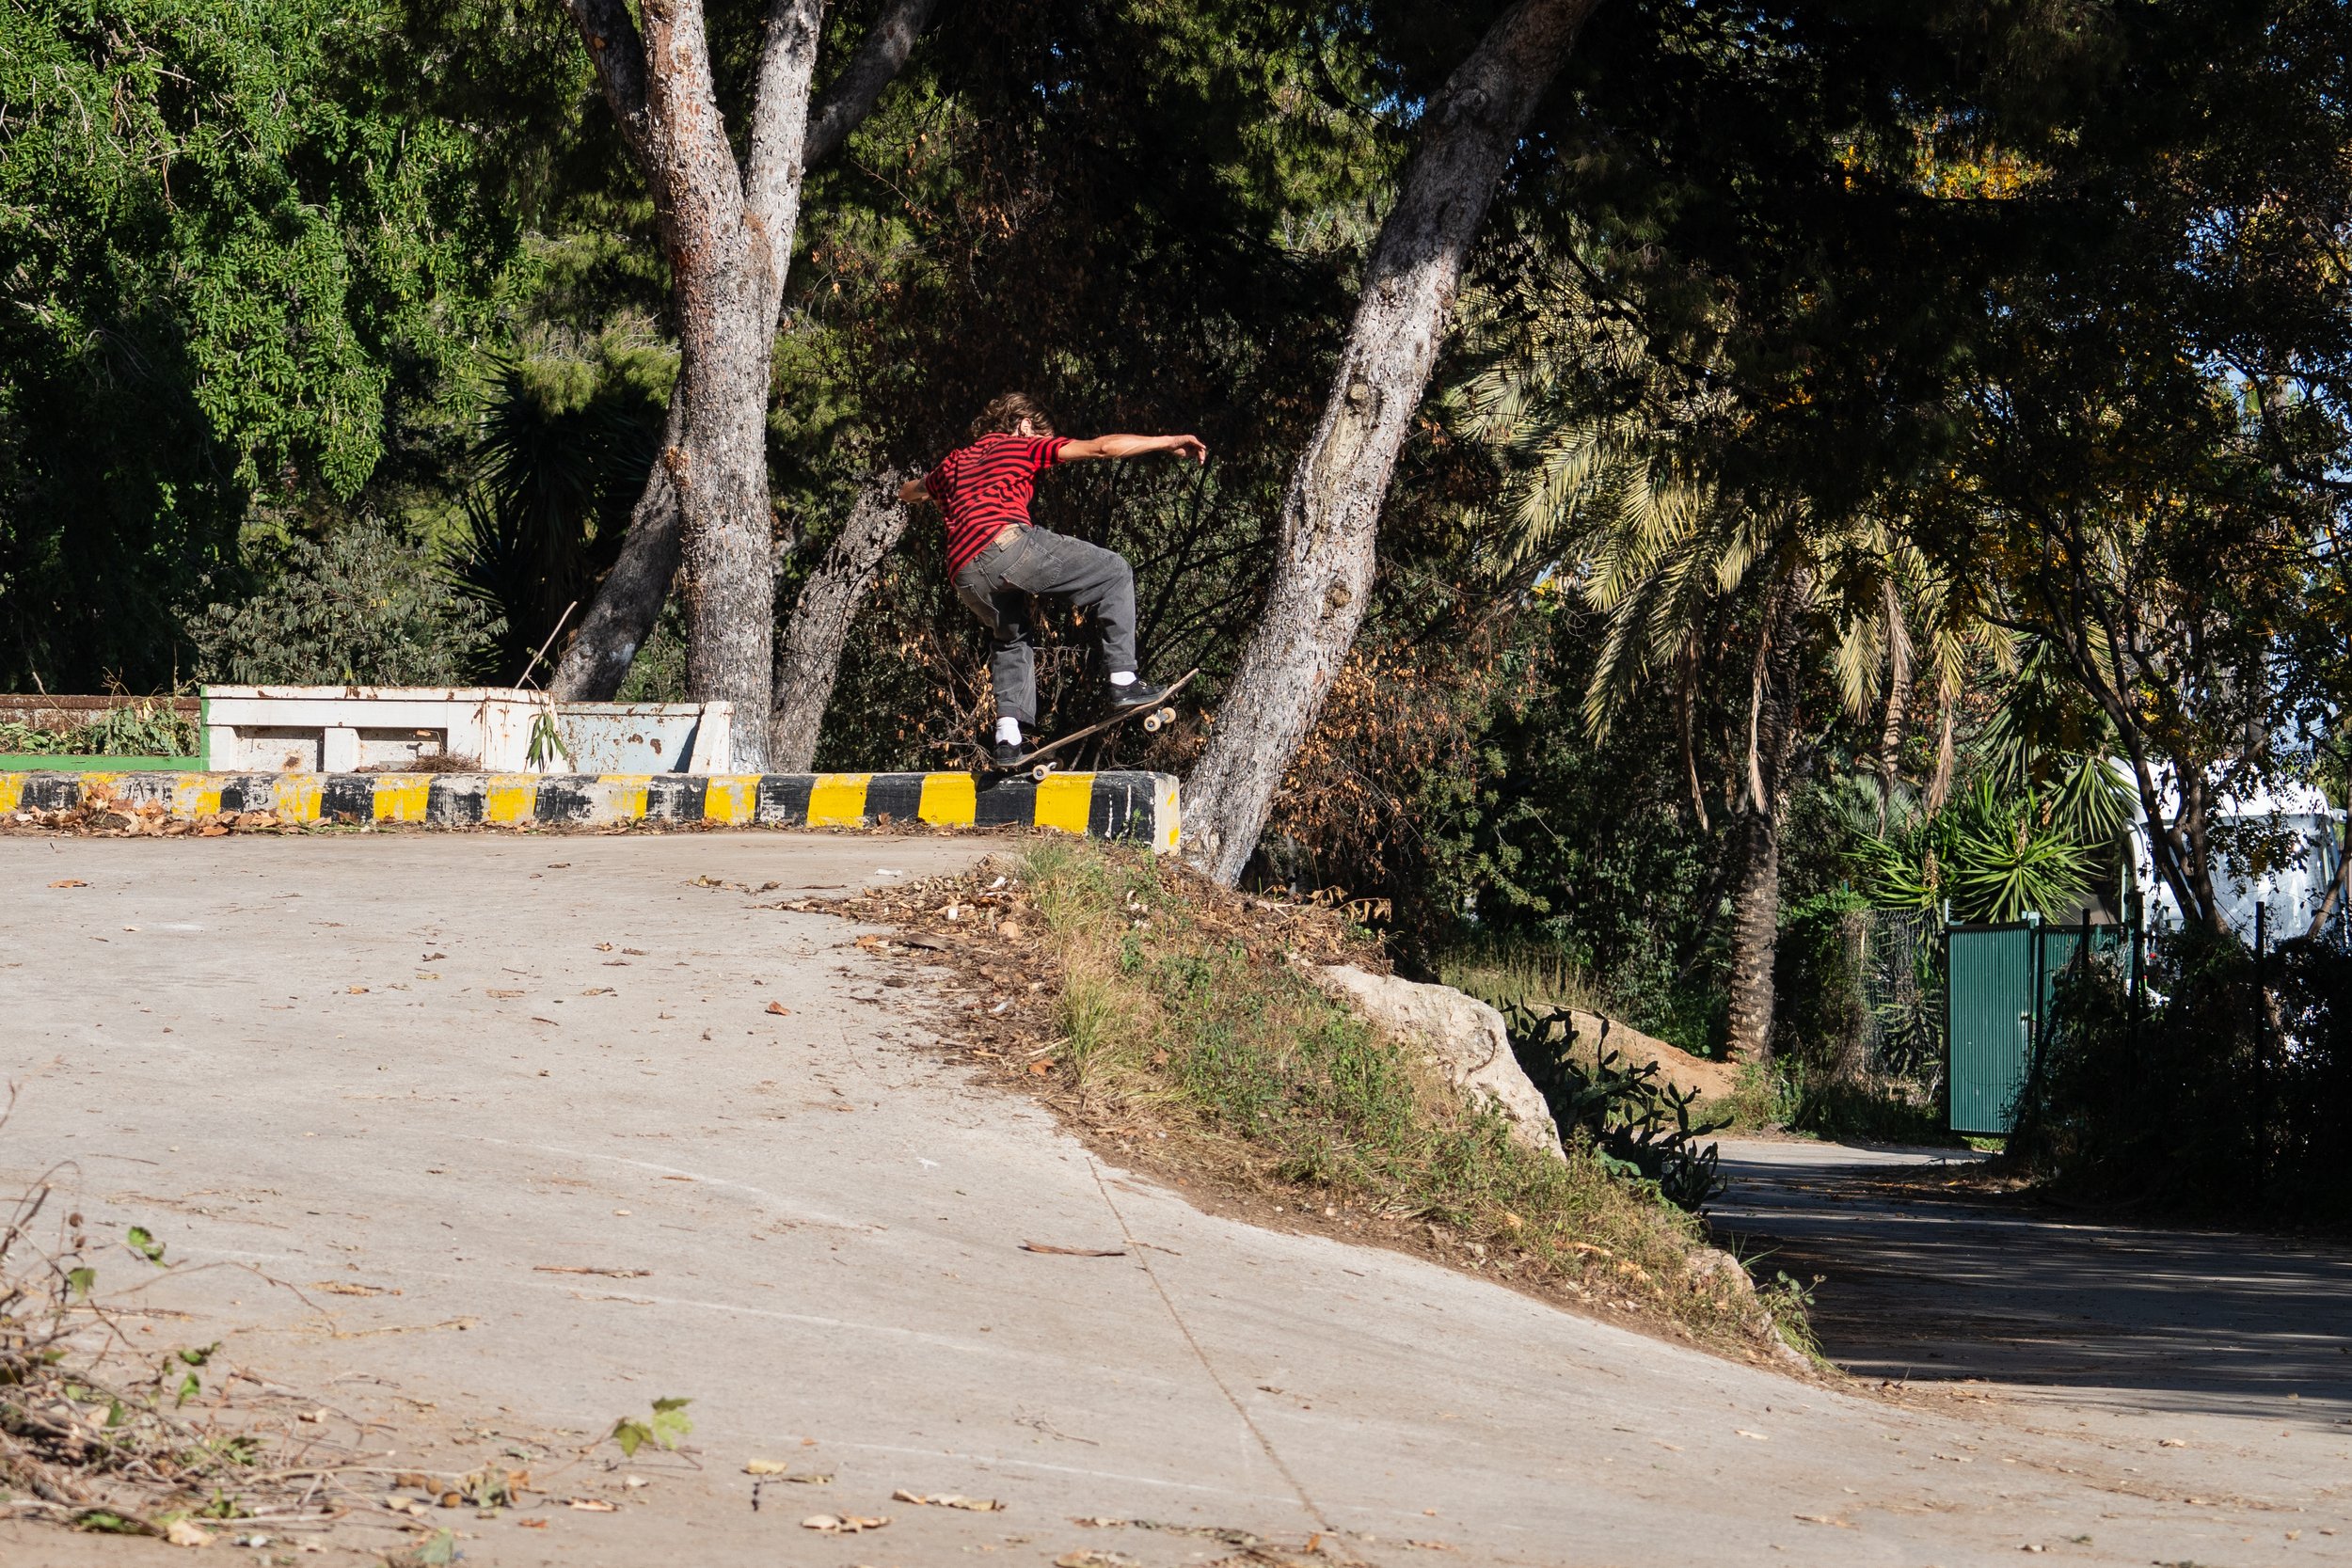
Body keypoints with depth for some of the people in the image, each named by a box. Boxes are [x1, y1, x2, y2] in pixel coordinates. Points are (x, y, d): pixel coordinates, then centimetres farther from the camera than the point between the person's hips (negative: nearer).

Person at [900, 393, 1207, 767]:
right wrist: (1168, 442, 16)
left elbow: (909, 493, 52)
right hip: (1007, 543, -6)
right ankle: (1122, 681, 1)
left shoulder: (955, 461, 33)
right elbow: (1101, 447, 11)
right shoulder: (1023, 445, 18)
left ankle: (1008, 733, 12)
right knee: (1114, 572, 9)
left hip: (966, 577, 6)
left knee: (1011, 639, 31)